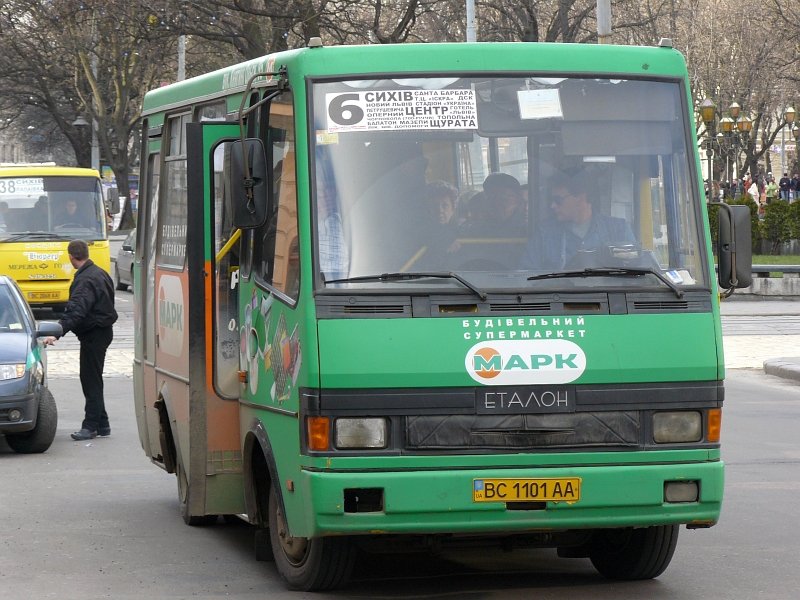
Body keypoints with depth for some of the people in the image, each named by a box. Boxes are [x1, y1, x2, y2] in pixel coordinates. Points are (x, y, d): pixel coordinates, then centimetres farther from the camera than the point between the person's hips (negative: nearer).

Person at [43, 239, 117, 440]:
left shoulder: (85, 280, -21)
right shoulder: (99, 273, 12)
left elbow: (76, 310, -33)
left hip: (93, 333, -10)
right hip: (103, 330, 10)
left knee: (91, 379, -7)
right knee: (93, 378, 15)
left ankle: (91, 425, -6)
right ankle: (101, 424, 19)